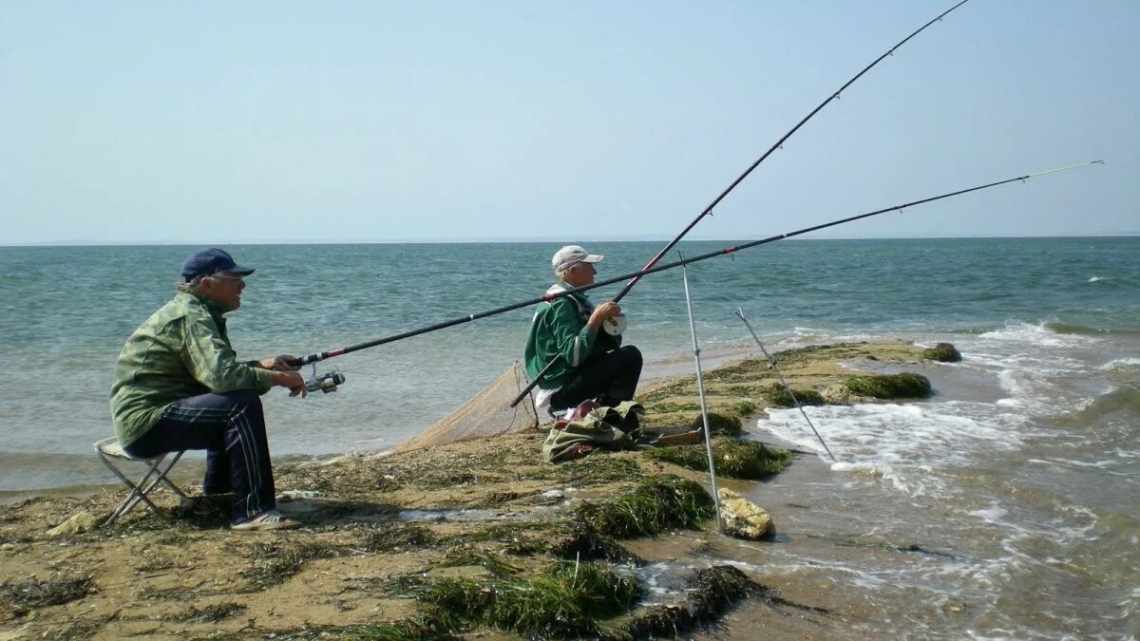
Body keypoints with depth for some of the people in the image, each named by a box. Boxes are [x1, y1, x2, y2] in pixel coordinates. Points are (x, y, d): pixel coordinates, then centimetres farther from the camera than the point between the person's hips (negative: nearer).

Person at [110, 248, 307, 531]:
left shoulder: (198, 312, 14)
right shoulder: (190, 316, -17)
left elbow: (214, 369, 21)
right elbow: (221, 376, -30)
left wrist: (262, 365, 5)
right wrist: (277, 378, -19)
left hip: (143, 417, 11)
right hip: (145, 421, -11)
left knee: (232, 398, 24)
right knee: (243, 405, -24)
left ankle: (217, 495, 28)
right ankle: (253, 511, -25)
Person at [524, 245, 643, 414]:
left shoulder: (576, 298, 12)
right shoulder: (561, 304, -17)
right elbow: (573, 355, -28)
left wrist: (607, 319, -3)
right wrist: (596, 318, -27)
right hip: (562, 390, -10)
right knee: (630, 356, -14)